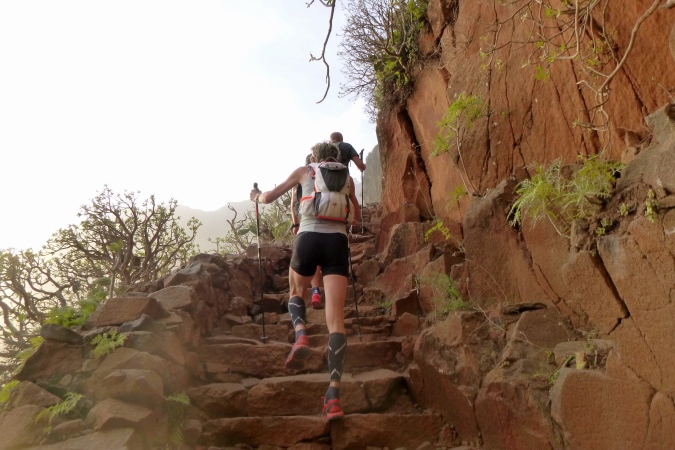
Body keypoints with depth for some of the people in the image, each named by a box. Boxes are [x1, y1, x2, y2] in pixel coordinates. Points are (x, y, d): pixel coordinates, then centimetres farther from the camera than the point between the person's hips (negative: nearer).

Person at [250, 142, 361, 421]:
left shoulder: (304, 171, 18)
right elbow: (356, 218, 32)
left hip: (309, 238, -1)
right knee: (335, 318, -6)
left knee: (296, 291, 28)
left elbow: (270, 197, 21)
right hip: (337, 241, 1)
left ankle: (300, 336, -2)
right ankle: (333, 396, -17)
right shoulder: (346, 177, 23)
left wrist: (257, 197, 43)